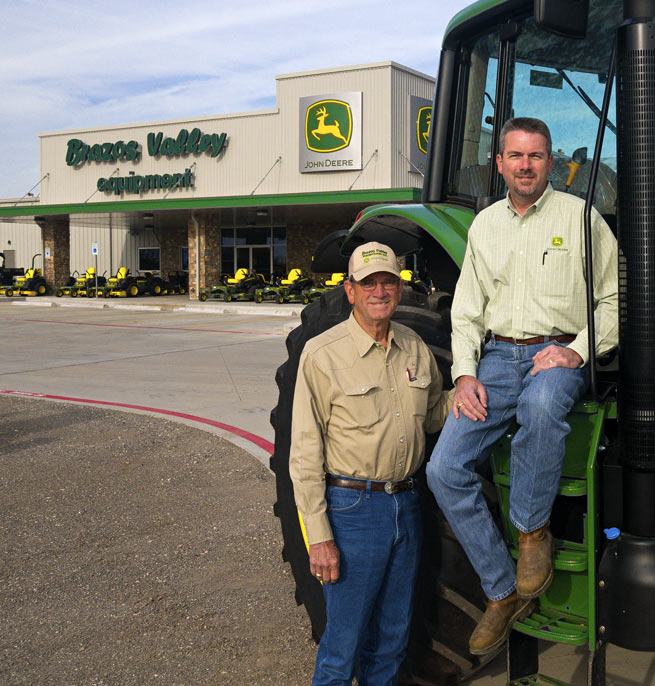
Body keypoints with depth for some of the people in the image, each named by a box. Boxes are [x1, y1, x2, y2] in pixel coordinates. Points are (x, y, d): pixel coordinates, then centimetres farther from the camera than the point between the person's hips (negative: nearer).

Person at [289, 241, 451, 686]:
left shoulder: (415, 348, 7)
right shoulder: (322, 355, -10)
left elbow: (434, 417, 20)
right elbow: (305, 452, -11)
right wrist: (319, 535, -14)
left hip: (406, 505, 6)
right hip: (352, 507, -6)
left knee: (392, 636, 18)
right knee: (344, 640, 3)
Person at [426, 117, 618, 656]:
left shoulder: (579, 217, 4)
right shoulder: (485, 225, 16)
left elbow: (616, 298, 4)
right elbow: (467, 309, 17)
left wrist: (578, 350, -13)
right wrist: (465, 373, 2)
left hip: (558, 355, -4)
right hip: (495, 357, 4)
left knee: (542, 402, -42)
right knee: (445, 470, -13)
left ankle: (534, 530, -17)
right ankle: (505, 592, 2)